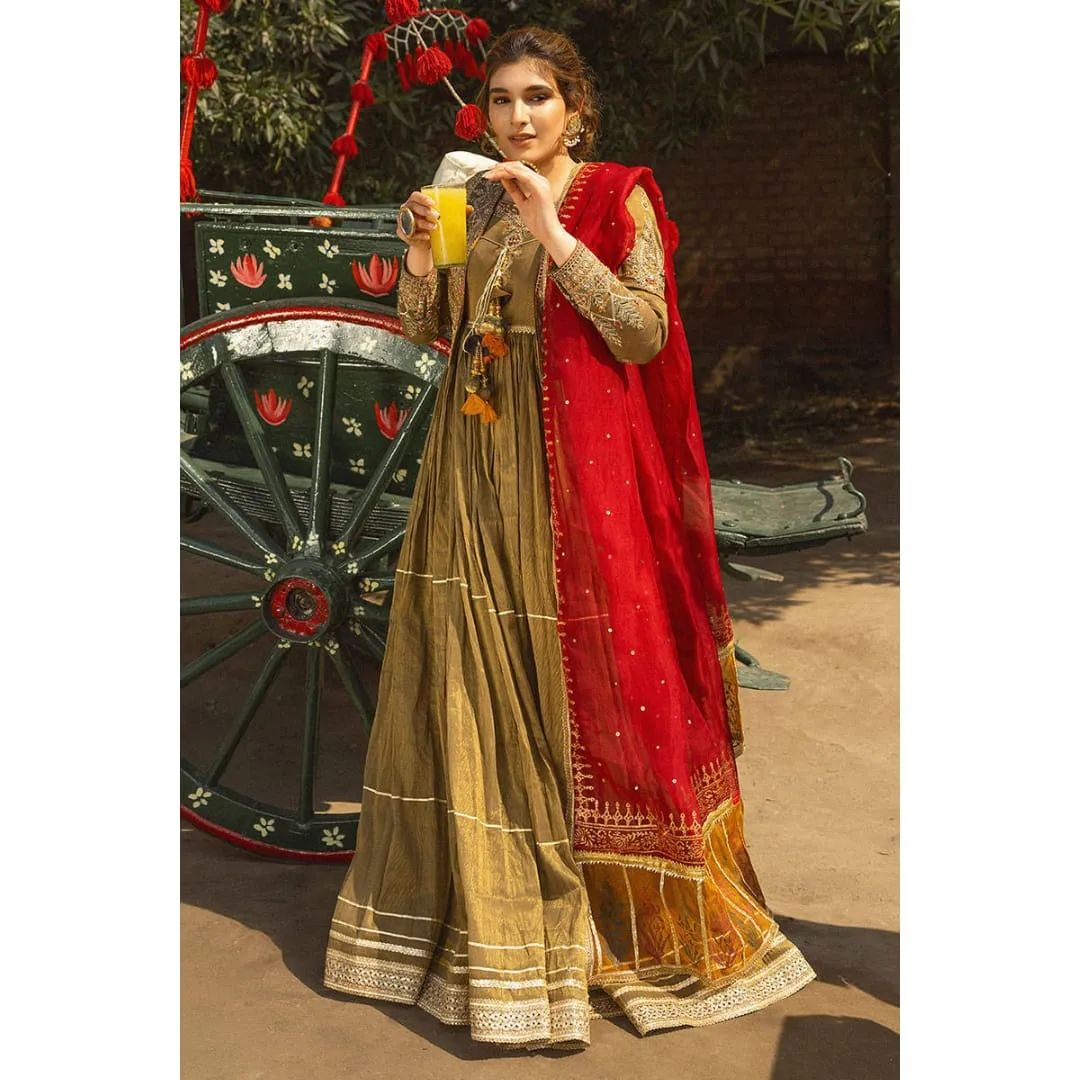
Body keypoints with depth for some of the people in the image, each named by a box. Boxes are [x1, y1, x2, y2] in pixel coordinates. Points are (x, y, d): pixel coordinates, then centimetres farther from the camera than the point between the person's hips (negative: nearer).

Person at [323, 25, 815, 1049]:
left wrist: (555, 234, -19)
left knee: (583, 678, -1)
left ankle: (620, 917, 15)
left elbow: (645, 334, -13)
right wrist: (421, 251, -5)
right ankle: (491, 902, 22)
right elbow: (423, 328, 13)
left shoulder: (616, 198, -3)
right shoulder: (478, 201, 12)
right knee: (476, 681, 7)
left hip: (579, 468, -5)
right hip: (480, 466, 5)